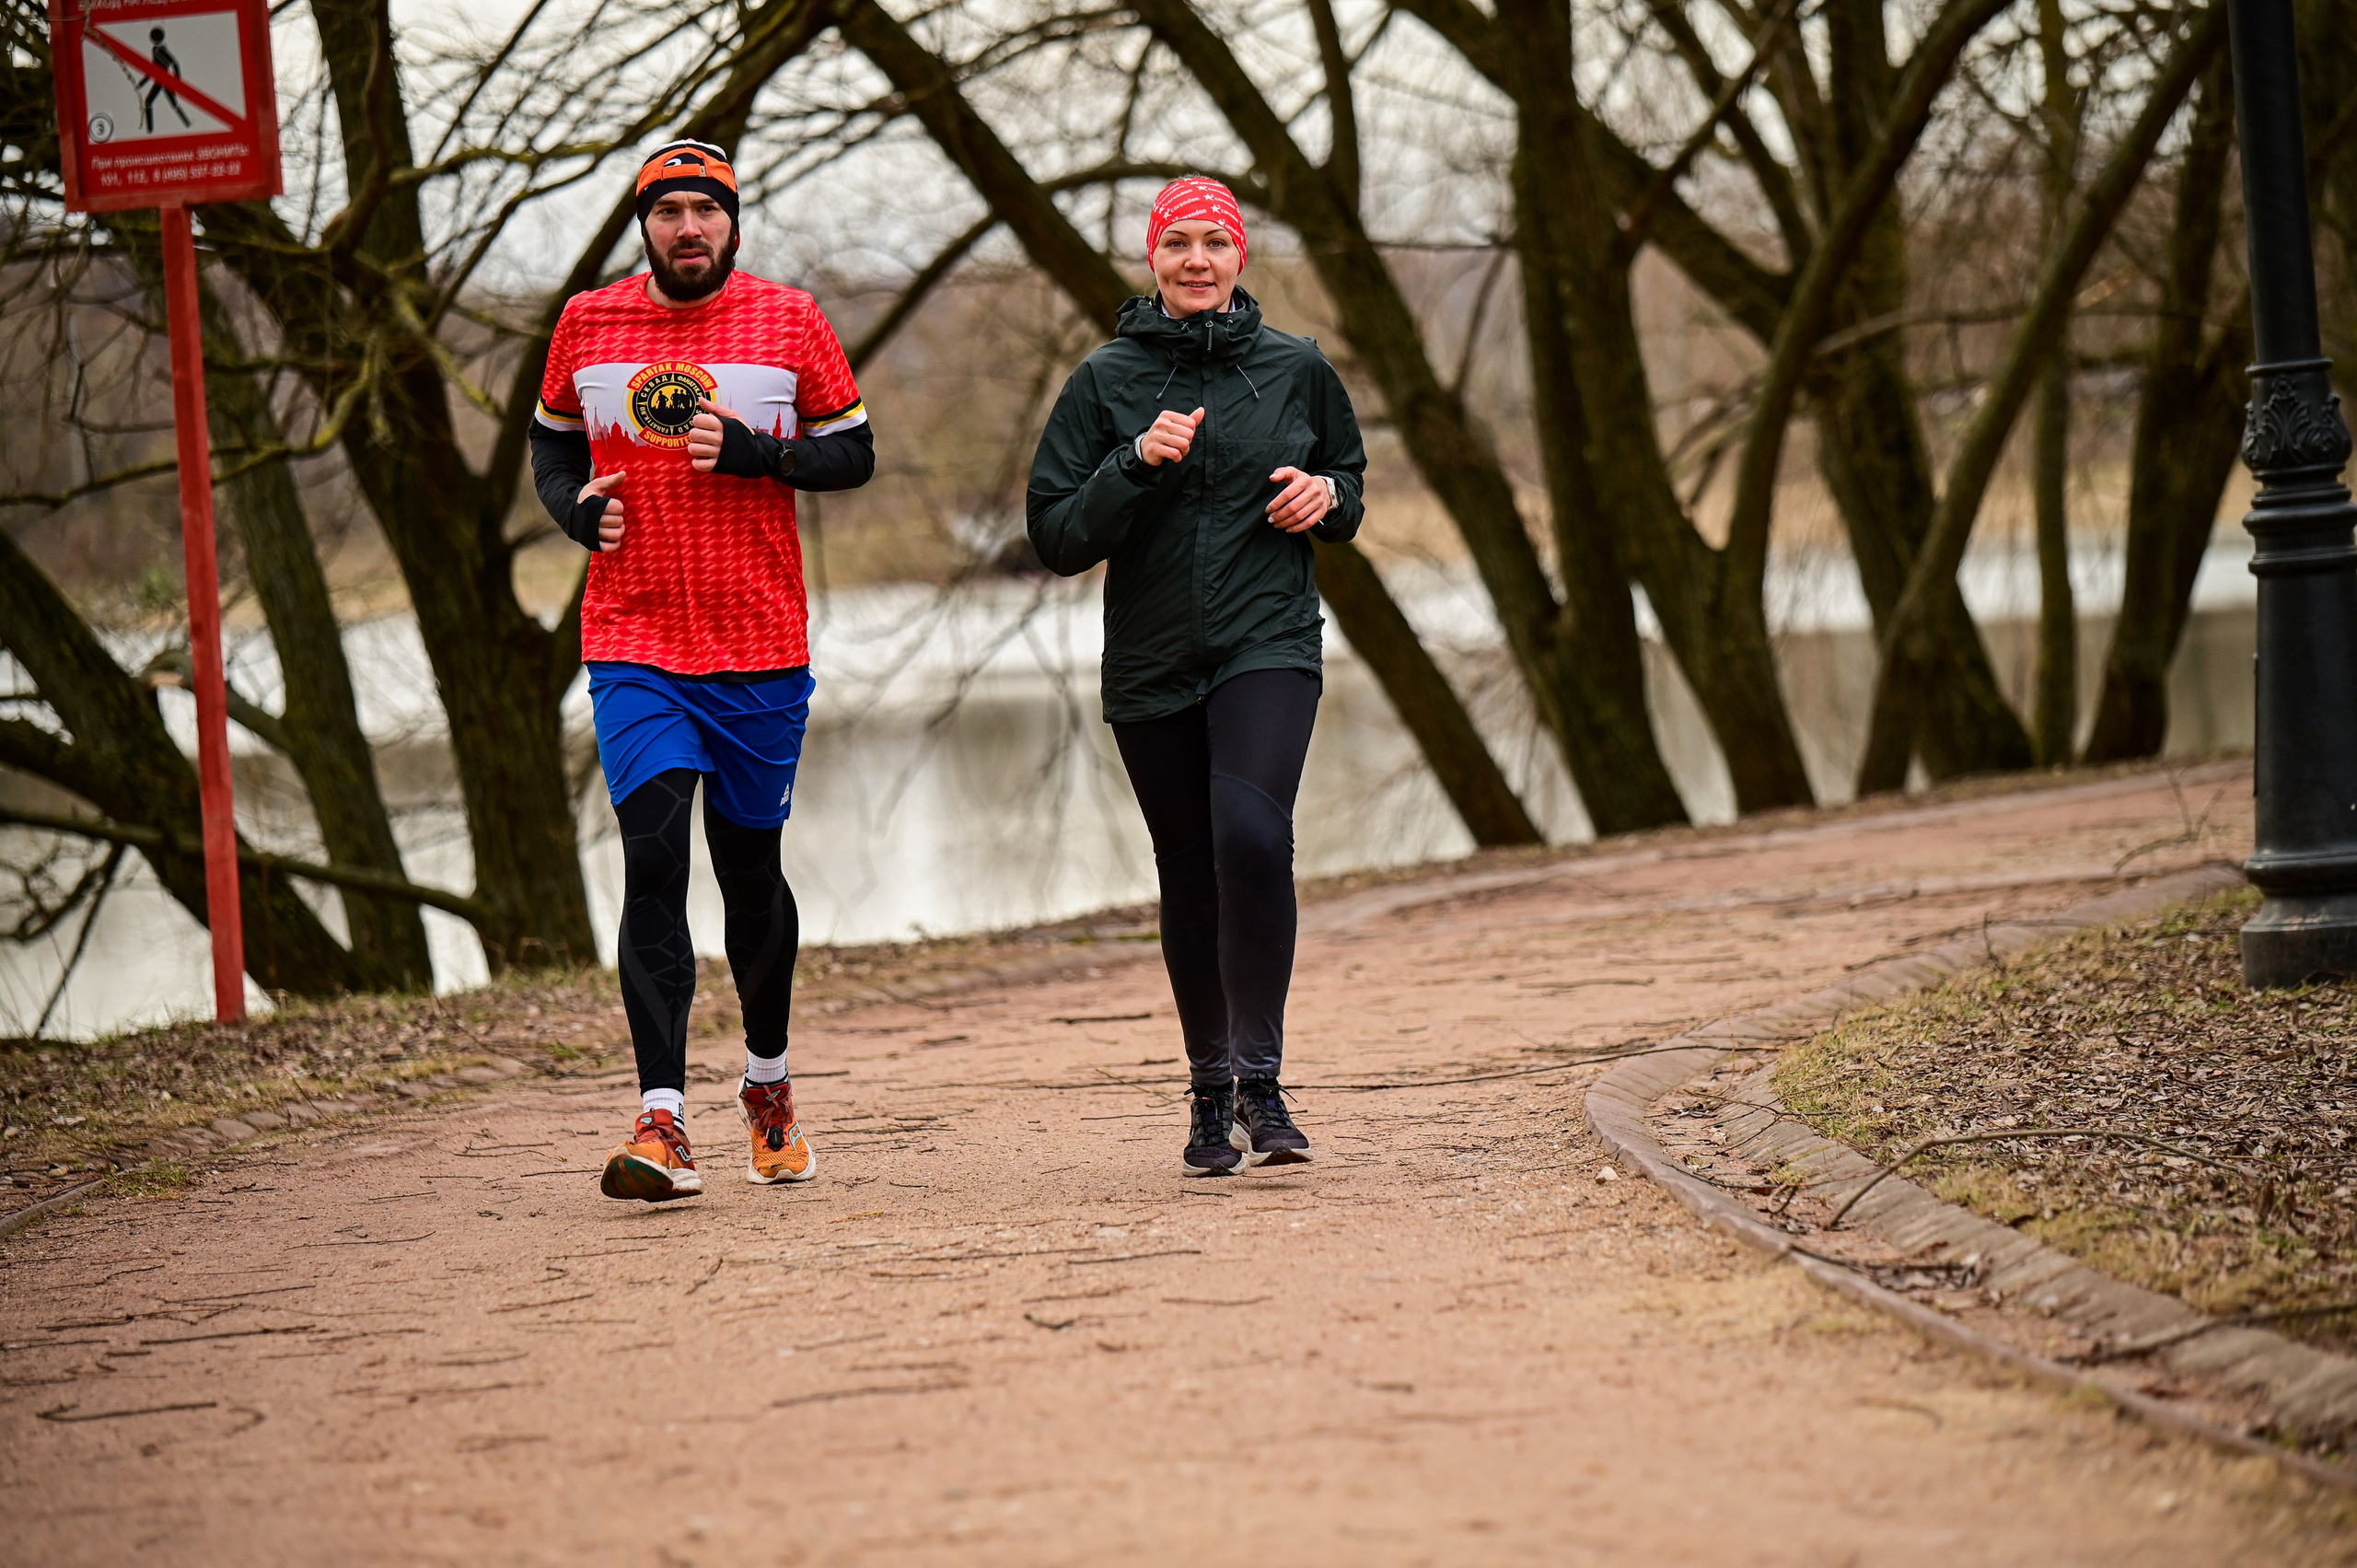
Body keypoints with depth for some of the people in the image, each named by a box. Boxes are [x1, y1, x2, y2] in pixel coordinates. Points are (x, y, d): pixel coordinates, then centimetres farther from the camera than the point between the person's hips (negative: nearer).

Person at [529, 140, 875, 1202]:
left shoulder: (788, 322, 1)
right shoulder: (587, 324, 5)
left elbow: (854, 453, 5)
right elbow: (554, 440, 19)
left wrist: (755, 454, -12)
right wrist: (576, 506, -2)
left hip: (761, 646, 0)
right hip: (633, 646, 0)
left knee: (749, 866, 10)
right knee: (653, 858, -13)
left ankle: (768, 1080, 34)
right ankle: (662, 1120, -17)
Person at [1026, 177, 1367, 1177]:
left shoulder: (1297, 369, 5)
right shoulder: (1106, 382, 2)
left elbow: (1350, 480, 21)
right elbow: (1057, 538, -2)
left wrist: (1327, 495, -2)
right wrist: (1137, 465, -16)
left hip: (1270, 644, -1)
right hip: (1152, 664, 1)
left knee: (1251, 834, -24)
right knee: (1190, 877, 7)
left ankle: (1261, 1077, -18)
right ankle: (1210, 1091, 23)